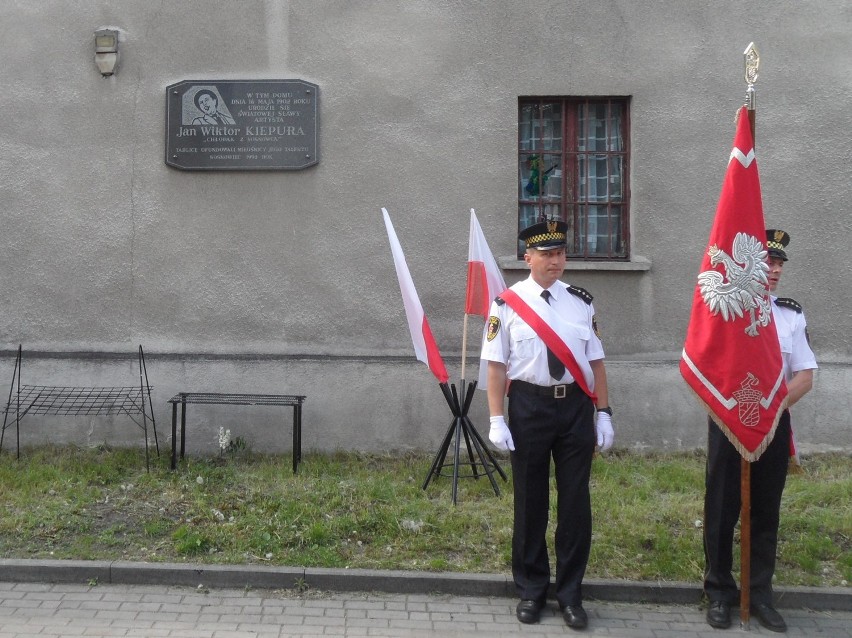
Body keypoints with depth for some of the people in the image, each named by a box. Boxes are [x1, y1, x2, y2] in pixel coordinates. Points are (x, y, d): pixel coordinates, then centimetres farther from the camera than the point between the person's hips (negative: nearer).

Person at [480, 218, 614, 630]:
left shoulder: (581, 302, 5)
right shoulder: (508, 304, -3)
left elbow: (595, 362, 8)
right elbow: (497, 365, -4)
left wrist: (604, 413, 3)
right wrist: (496, 420, -9)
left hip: (576, 406, 2)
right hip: (529, 406, -2)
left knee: (575, 502, 6)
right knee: (530, 502, 9)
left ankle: (570, 593, 20)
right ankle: (531, 590, 25)